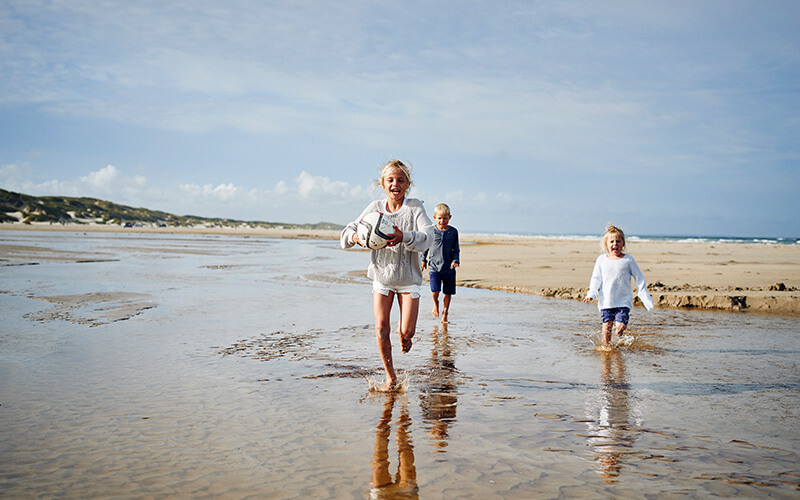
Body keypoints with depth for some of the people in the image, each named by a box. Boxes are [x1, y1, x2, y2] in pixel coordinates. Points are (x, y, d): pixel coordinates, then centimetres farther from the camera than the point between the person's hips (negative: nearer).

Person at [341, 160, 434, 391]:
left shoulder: (414, 207, -10)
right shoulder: (375, 207, -2)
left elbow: (427, 236, -24)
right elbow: (347, 232, 0)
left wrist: (404, 237, -43)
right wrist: (356, 237, -25)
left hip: (408, 277, -2)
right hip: (382, 276, 2)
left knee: (407, 332, -6)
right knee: (381, 329, -5)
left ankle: (403, 332, 35)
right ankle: (390, 376, 15)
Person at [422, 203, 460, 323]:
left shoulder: (453, 232, 2)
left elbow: (456, 249, 8)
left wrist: (456, 260, -7)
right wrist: (424, 260, 16)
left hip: (449, 268, 1)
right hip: (434, 267, -1)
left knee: (448, 293, 6)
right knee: (435, 291, -14)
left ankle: (445, 313, 24)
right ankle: (435, 303, 20)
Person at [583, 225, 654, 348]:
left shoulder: (628, 260, 1)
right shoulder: (601, 260, 5)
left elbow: (639, 280, 6)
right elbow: (596, 279, 10)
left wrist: (646, 299, 2)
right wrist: (591, 295, -6)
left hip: (624, 301, -2)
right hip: (606, 301, 2)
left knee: (620, 326, -12)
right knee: (607, 326, -5)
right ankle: (606, 347, 14)